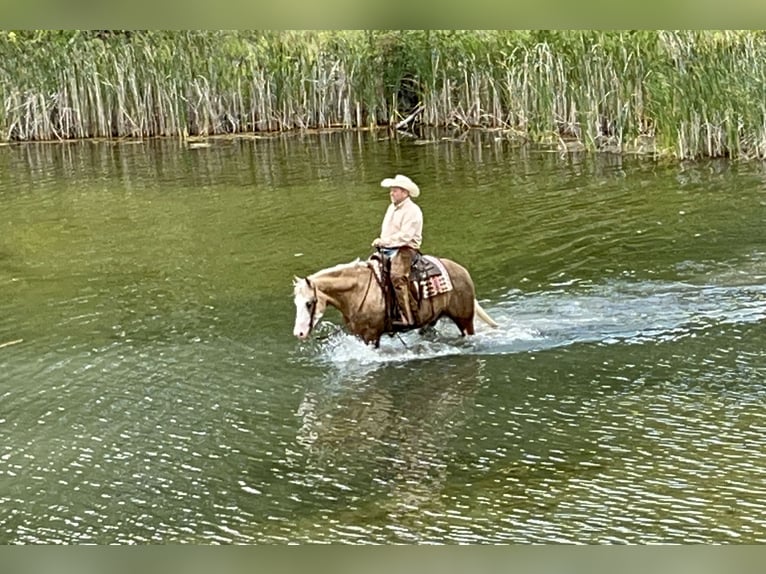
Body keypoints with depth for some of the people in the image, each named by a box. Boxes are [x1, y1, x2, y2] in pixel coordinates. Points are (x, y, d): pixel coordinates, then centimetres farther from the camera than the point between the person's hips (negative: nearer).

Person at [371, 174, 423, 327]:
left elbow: (405, 235, -18)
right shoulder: (392, 208, 20)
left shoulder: (412, 211, -8)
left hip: (405, 250, -10)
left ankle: (406, 318, -35)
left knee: (397, 276, -31)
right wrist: (380, 242, 4)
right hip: (387, 250, 10)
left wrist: (384, 241, -19)